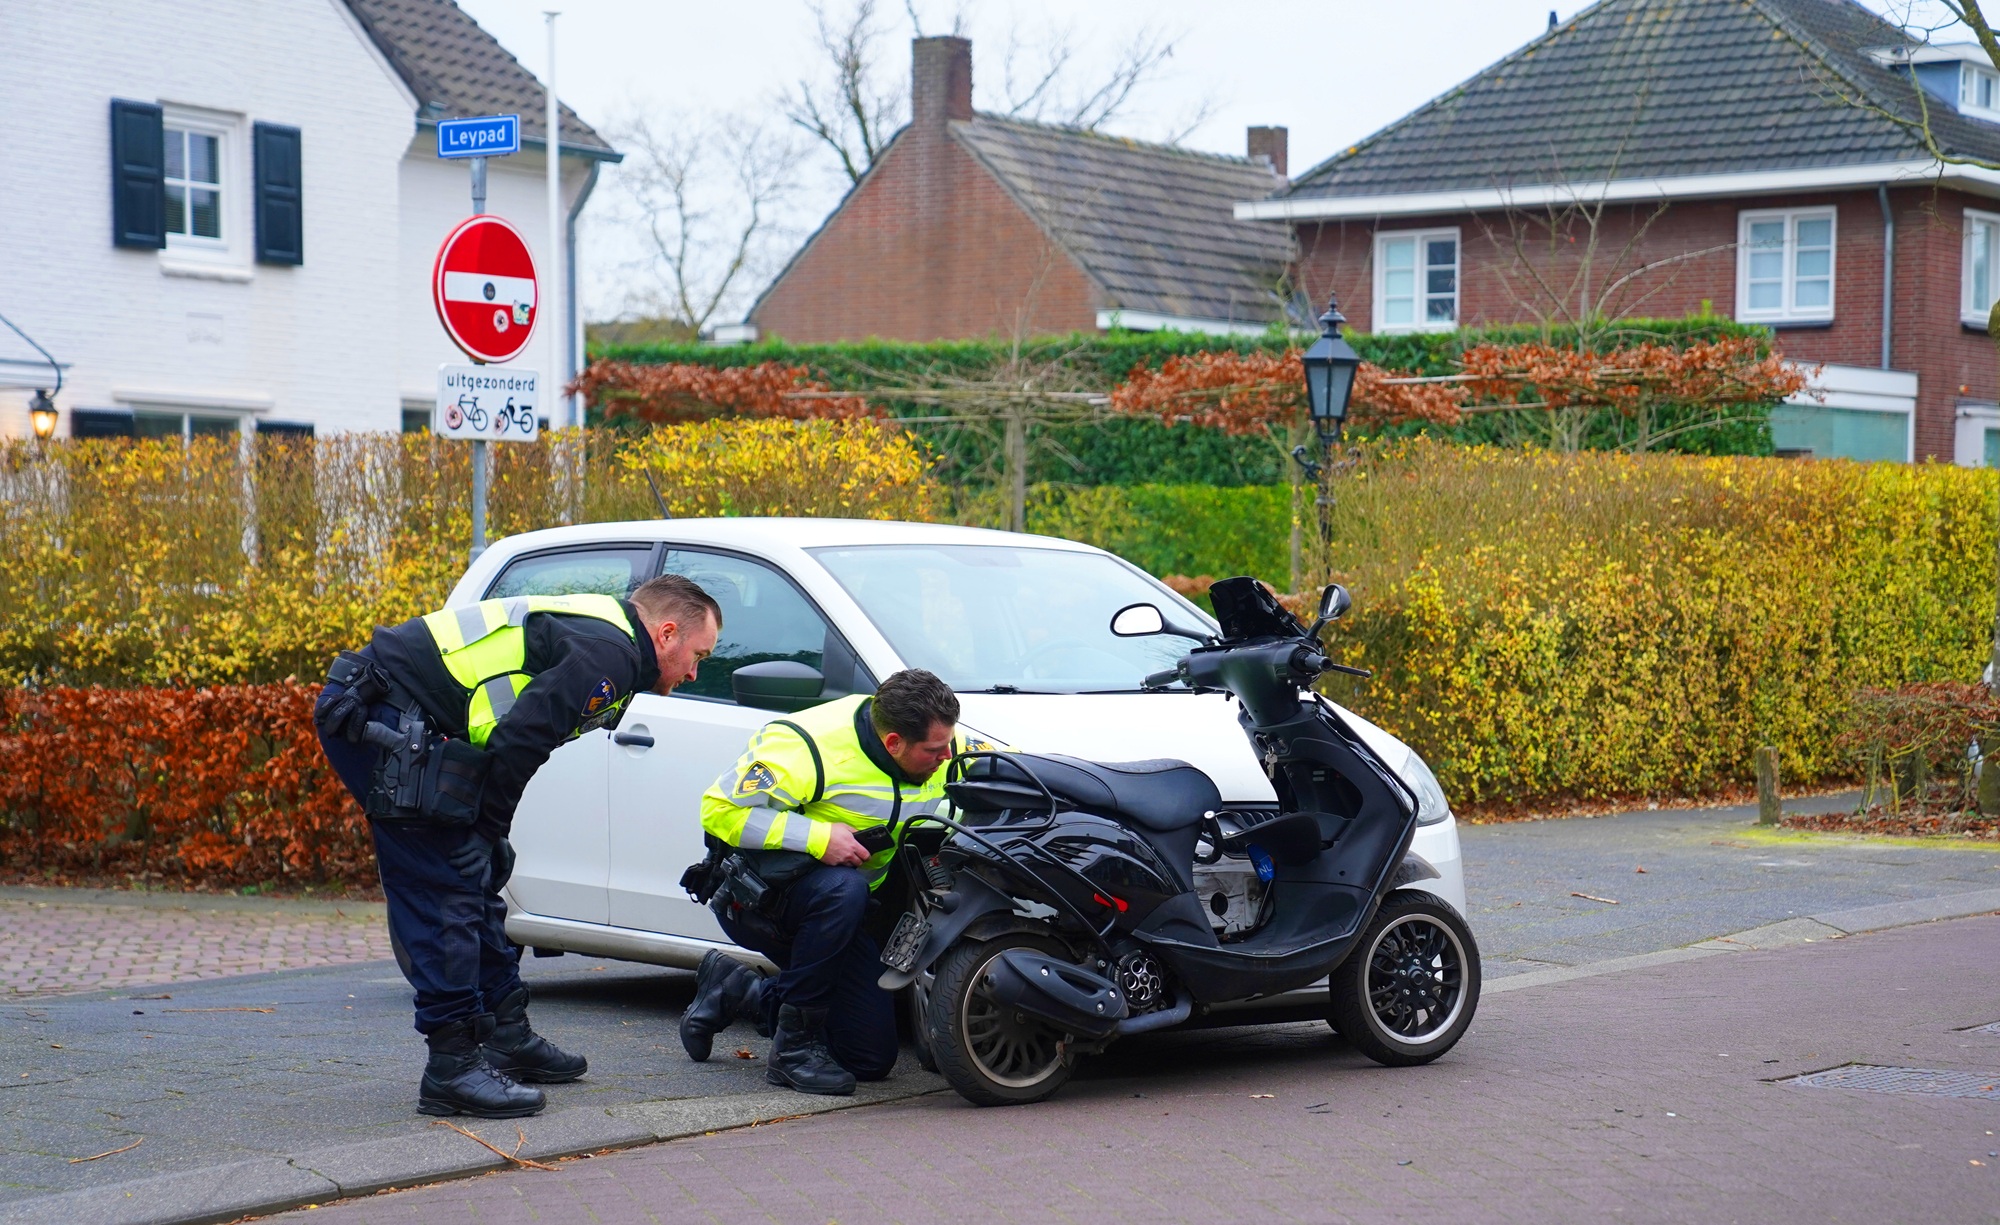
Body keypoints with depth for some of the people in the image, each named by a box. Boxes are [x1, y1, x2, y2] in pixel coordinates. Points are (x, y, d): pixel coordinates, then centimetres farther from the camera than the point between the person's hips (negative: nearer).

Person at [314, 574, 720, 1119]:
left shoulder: (594, 634, 19)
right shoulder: (610, 654, -13)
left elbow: (514, 735, 20)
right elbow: (520, 739, -22)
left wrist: (484, 832, 11)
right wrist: (487, 826, -10)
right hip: (384, 720, -11)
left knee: (476, 883, 17)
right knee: (444, 894, -9)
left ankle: (509, 1038, 25)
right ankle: (453, 1068, -7)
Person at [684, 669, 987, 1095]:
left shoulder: (944, 747, -6)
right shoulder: (808, 747, -27)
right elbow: (720, 810, -27)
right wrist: (818, 836, -34)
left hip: (834, 906, 7)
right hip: (755, 896, -7)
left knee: (872, 1056, 3)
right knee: (842, 889, -41)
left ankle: (735, 991, 22)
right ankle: (795, 1044, -26)